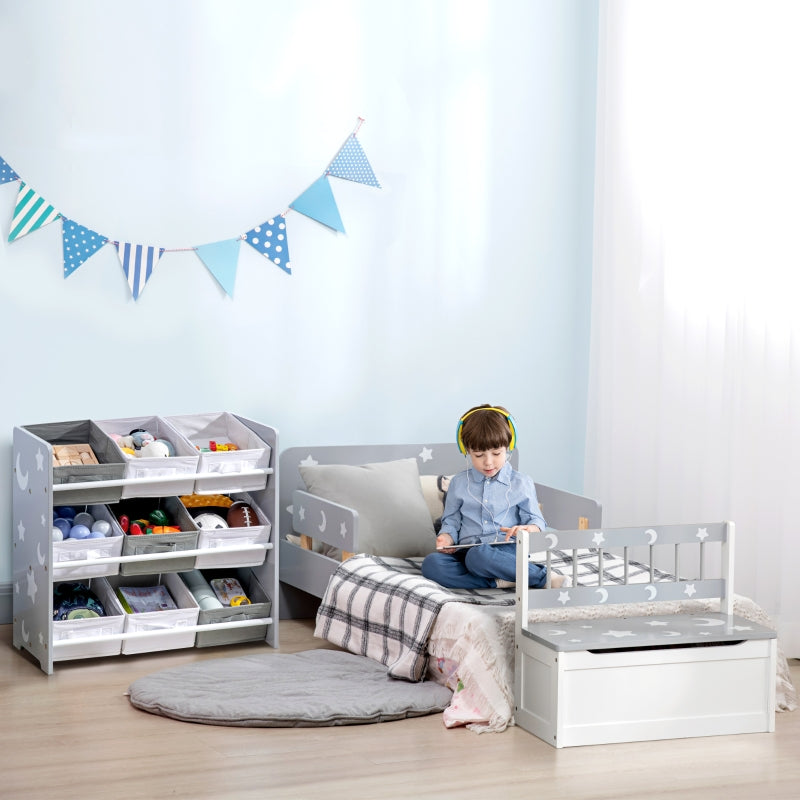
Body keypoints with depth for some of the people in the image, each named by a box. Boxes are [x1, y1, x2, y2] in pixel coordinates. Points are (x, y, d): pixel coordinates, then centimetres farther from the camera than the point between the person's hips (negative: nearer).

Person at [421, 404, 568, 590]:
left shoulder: (521, 483, 11)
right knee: (431, 562, -31)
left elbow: (536, 521, 9)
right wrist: (446, 537, -1)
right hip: (467, 550, 4)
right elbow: (451, 520, 23)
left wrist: (527, 529, -16)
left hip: (506, 550, -4)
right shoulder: (459, 483, 17)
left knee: (478, 555, -41)